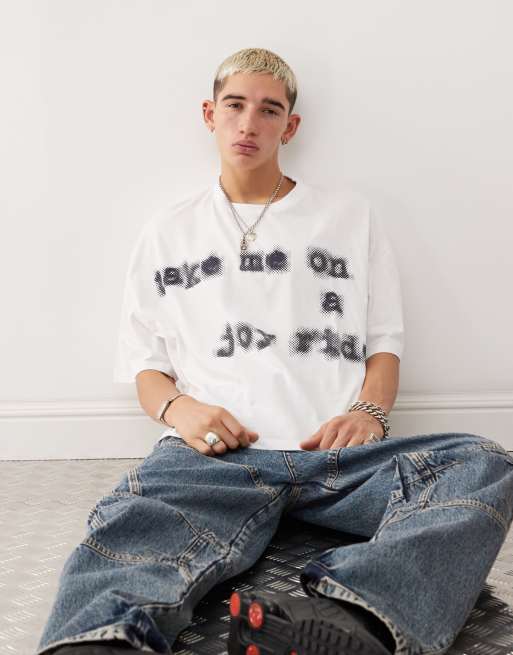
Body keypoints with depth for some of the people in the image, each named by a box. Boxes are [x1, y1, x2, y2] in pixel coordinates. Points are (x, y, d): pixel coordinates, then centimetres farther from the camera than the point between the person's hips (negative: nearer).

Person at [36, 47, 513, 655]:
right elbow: (144, 365, 18)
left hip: (337, 450, 1)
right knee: (126, 520, -36)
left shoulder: (349, 213, 21)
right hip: (215, 455, 0)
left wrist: (369, 411, -5)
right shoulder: (168, 232, 22)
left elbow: (384, 343, 17)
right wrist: (177, 406, -6)